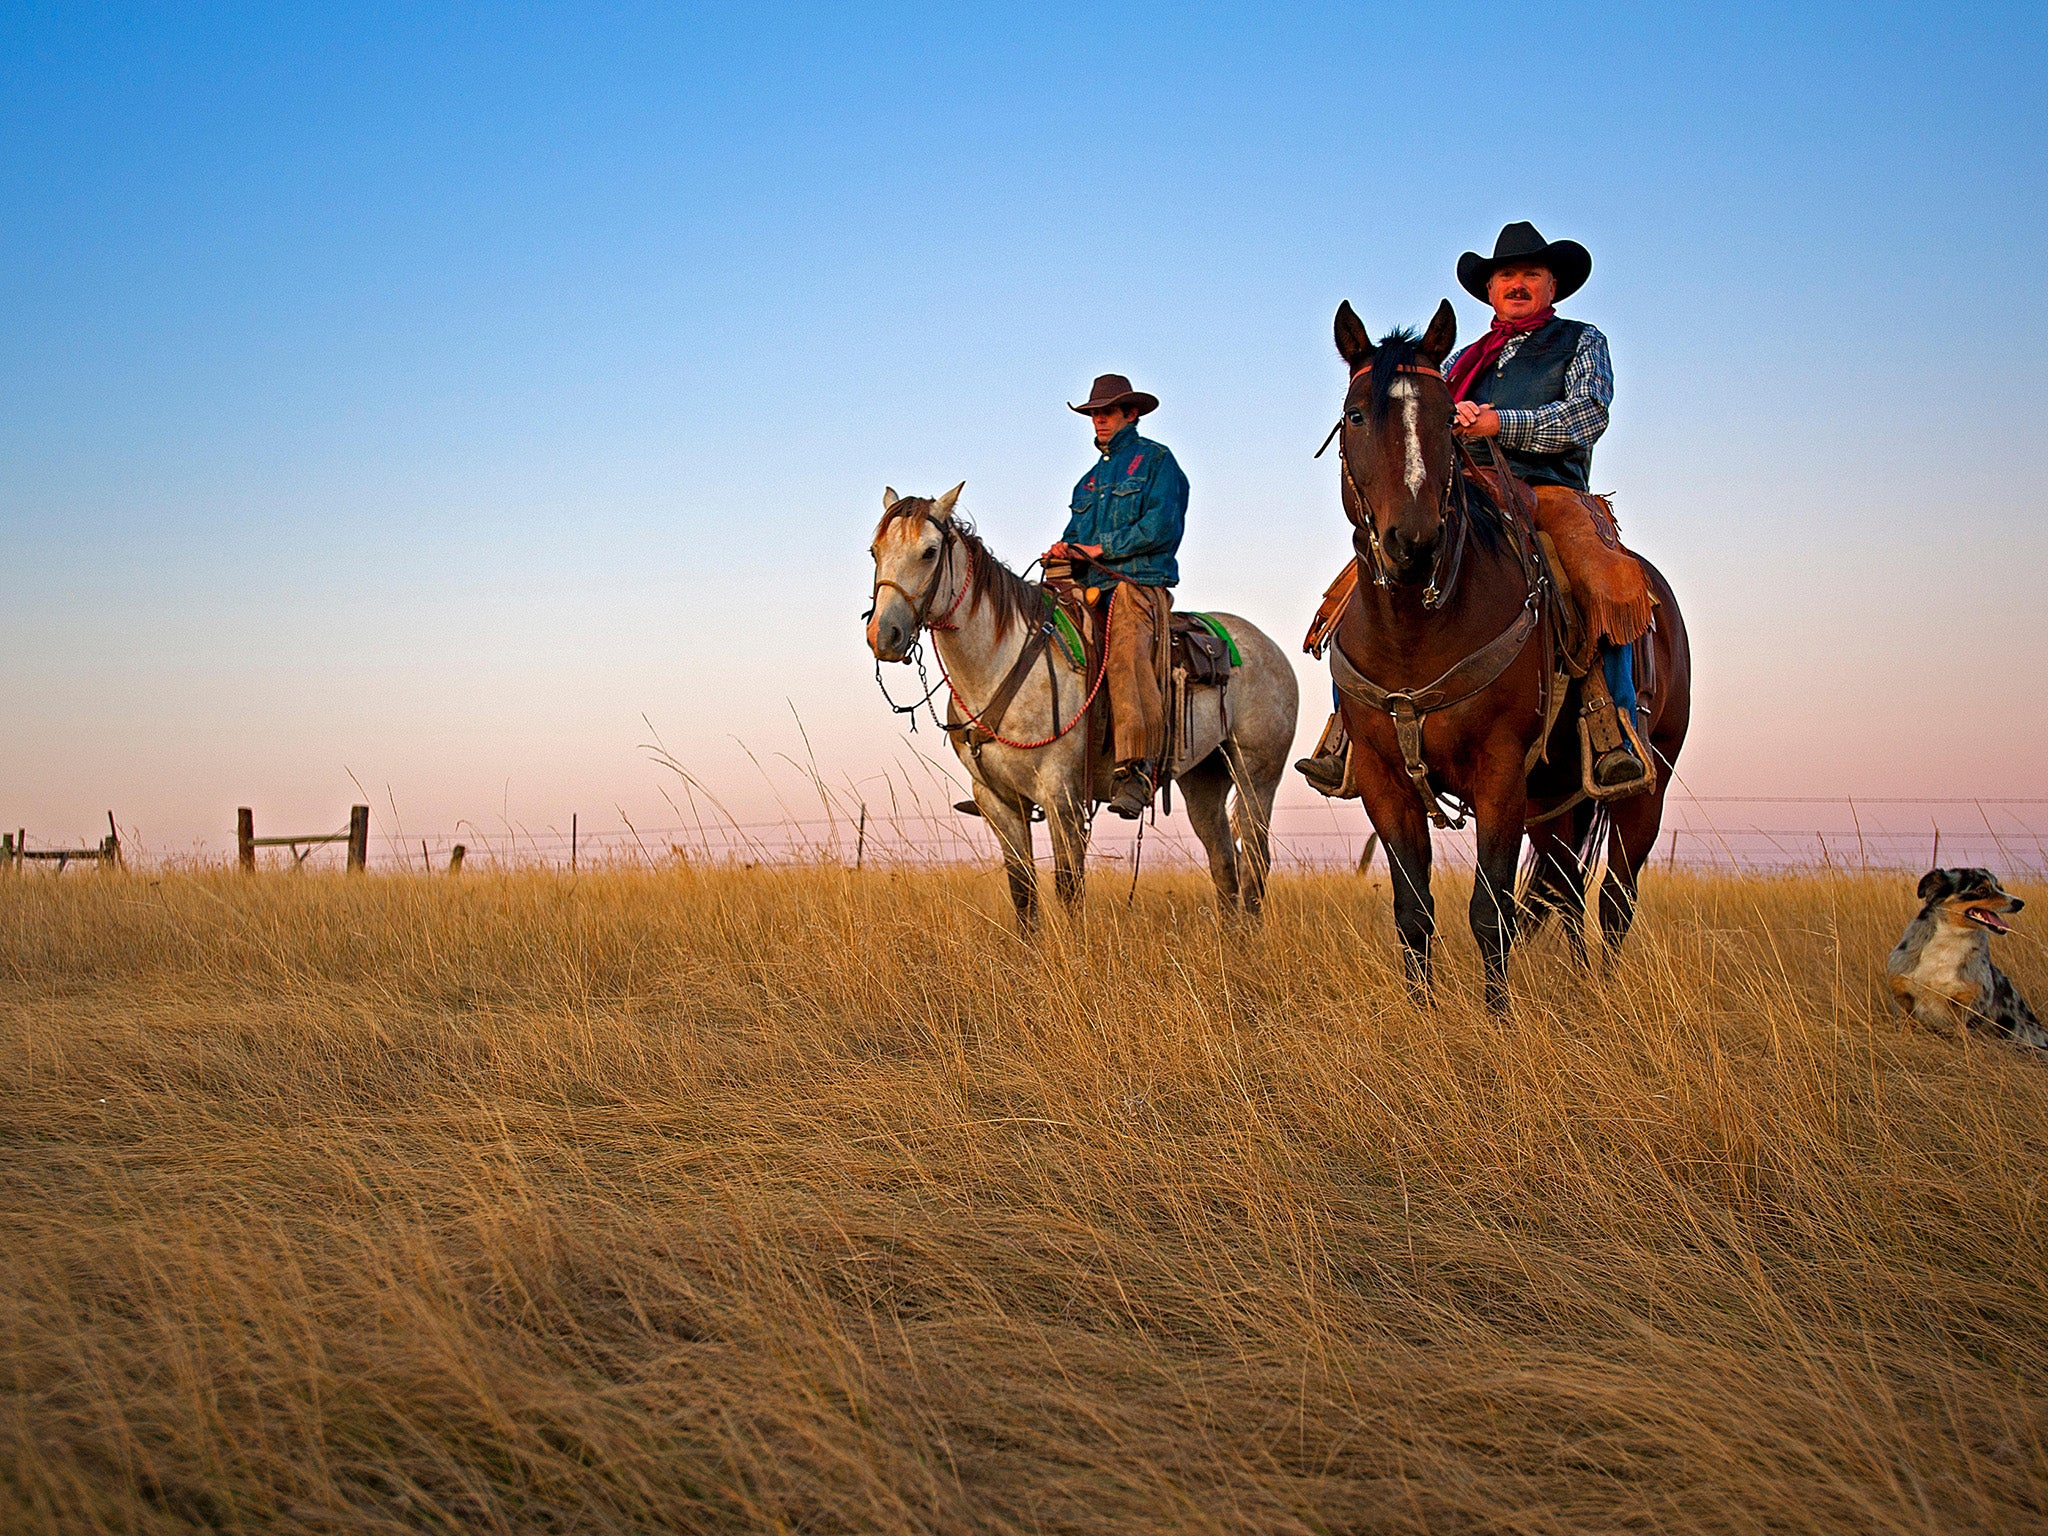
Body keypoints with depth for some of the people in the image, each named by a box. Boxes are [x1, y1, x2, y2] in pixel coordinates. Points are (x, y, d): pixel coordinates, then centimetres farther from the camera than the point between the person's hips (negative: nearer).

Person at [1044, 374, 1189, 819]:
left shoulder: (1155, 459, 7)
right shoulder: (1092, 477, 28)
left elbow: (1162, 527, -6)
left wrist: (1099, 548, -9)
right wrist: (1066, 550, 1)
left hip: (1137, 583, -7)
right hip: (1090, 587, 8)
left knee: (1125, 652, -32)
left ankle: (1136, 771, -40)